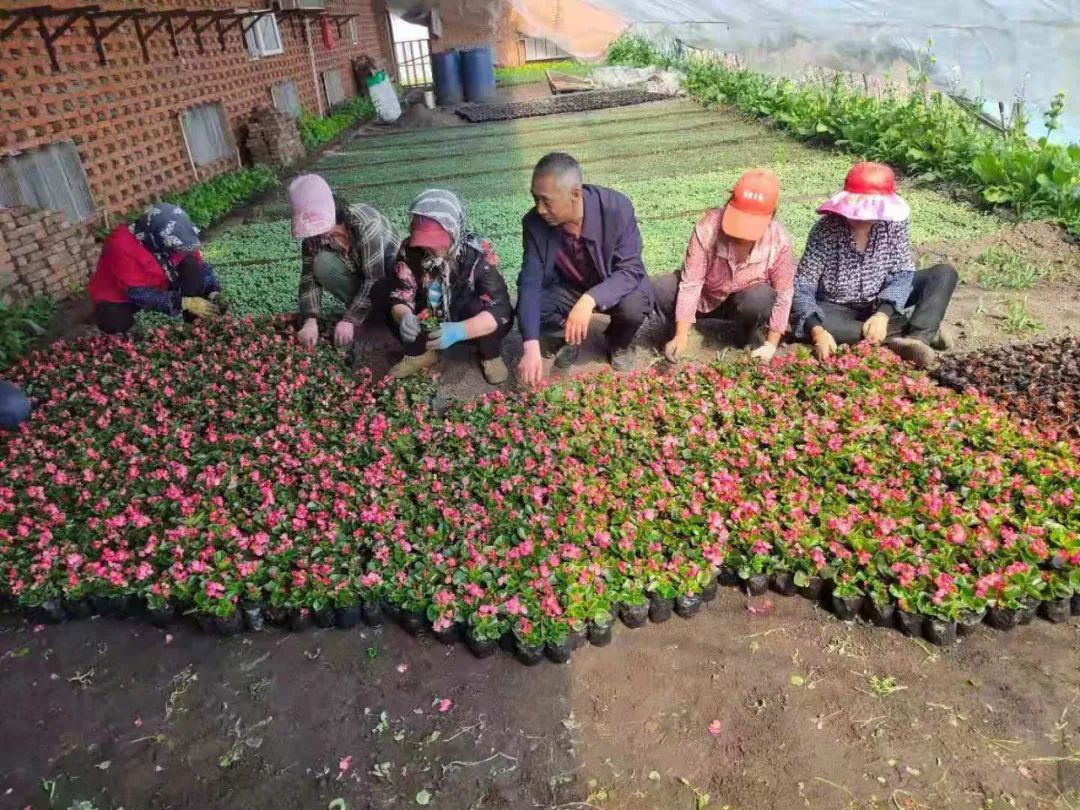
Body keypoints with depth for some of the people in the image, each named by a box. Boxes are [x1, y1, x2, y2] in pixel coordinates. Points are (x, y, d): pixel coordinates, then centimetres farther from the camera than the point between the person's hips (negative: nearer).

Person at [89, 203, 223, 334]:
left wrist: (213, 292, -28)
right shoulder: (122, 246, -35)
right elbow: (139, 294, -34)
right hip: (120, 298, -4)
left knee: (190, 264, -20)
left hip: (157, 287, 4)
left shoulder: (171, 237, -20)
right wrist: (185, 303, -41)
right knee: (114, 324, -36)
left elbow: (199, 264, -10)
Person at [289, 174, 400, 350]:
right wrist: (310, 320, -32)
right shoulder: (313, 235, -15)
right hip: (357, 273, 5)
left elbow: (374, 278, -32)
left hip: (389, 271, -5)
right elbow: (309, 277, -16)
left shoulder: (364, 222, -31)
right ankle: (361, 309, -9)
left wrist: (350, 320, -34)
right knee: (322, 264, -25)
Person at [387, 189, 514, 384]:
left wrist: (458, 331, -50)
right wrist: (404, 317, -41)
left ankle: (491, 356, -4)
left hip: (472, 325, -3)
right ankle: (420, 353, 8)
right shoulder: (410, 250, -20)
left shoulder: (479, 253, -29)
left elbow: (500, 309, -35)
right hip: (432, 323, 3)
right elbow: (400, 298, -16)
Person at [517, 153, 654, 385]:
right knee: (532, 307, -26)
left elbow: (631, 270, -28)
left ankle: (618, 345, 3)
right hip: (568, 287, 2)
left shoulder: (616, 208, -30)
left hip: (613, 286, -2)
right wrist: (532, 347, -38)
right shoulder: (534, 222, -23)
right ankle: (568, 337, 9)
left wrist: (589, 300, -47)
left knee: (634, 306, -34)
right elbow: (530, 283, -25)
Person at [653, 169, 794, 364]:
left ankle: (749, 336, 0)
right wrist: (681, 336, -32)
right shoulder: (708, 227, -30)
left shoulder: (779, 241, -25)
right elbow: (690, 283, -28)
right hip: (704, 297, 0)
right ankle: (680, 330, 5)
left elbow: (783, 294, -14)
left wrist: (771, 344, -16)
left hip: (746, 299, 0)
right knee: (657, 290, -27)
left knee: (760, 300, -36)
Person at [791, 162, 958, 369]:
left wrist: (883, 314, -35)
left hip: (881, 303, 3)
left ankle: (917, 338, -33)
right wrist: (818, 331, -44)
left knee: (945, 274, -9)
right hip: (837, 308, -3)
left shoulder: (893, 223, -16)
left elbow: (903, 273, -16)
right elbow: (802, 287, -28)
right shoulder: (826, 230, -24)